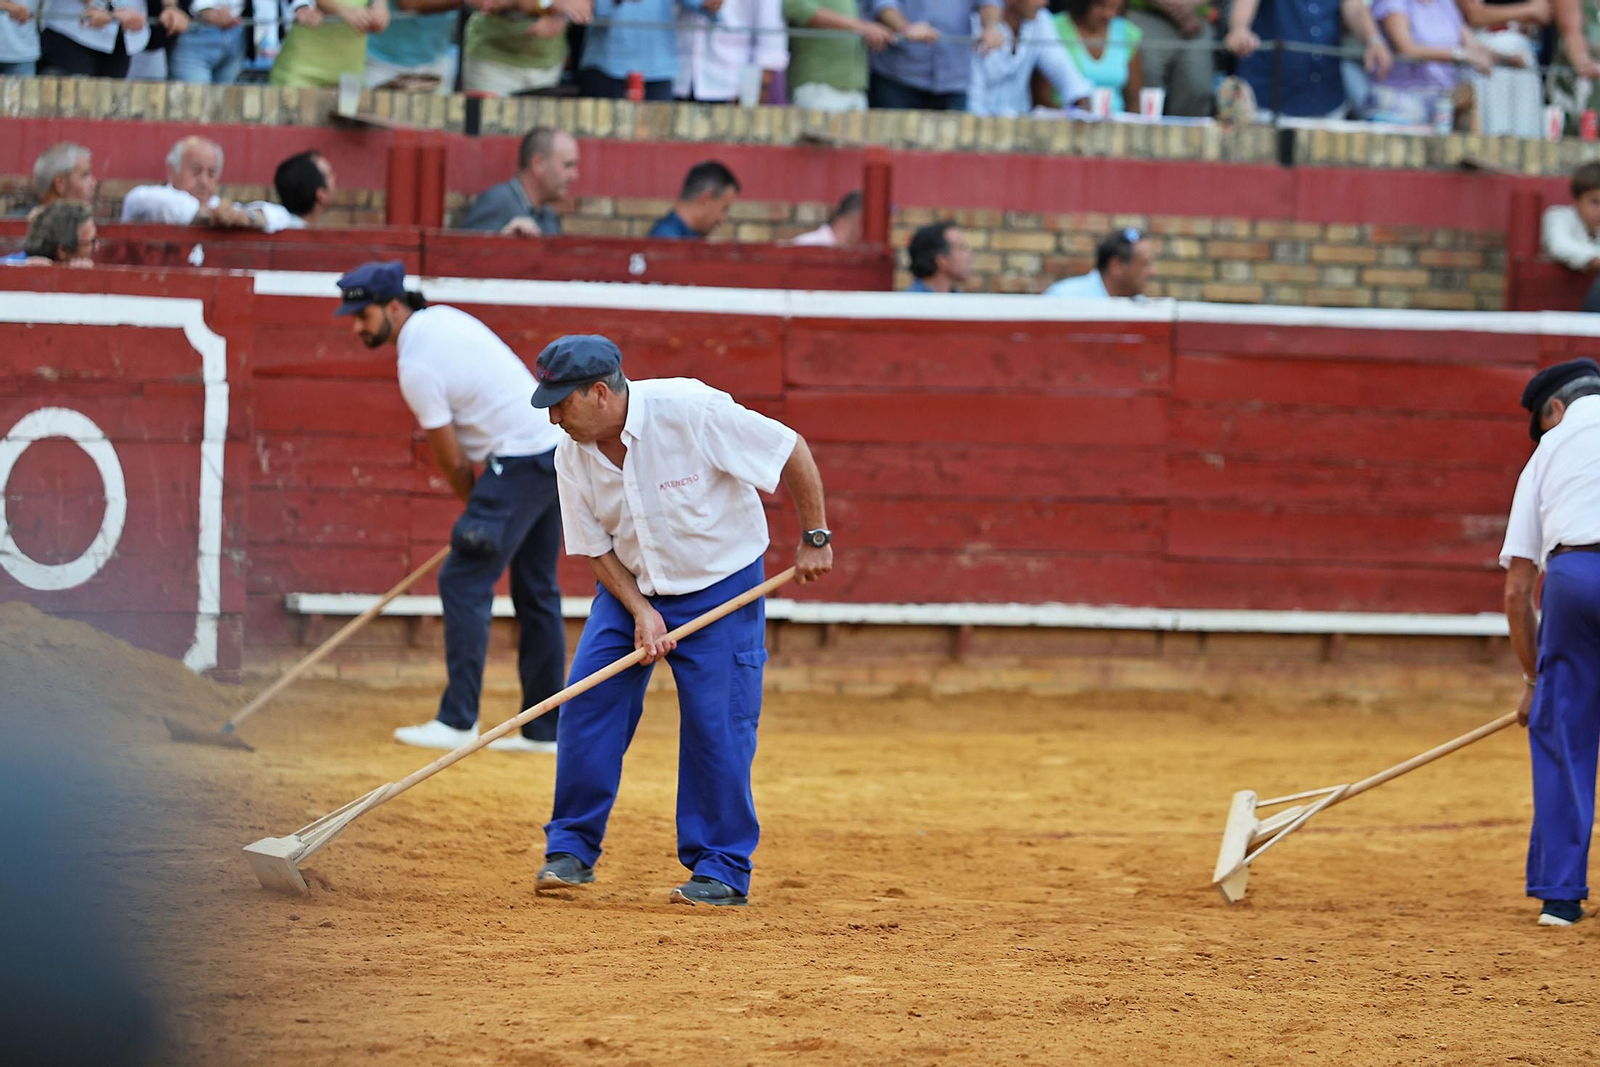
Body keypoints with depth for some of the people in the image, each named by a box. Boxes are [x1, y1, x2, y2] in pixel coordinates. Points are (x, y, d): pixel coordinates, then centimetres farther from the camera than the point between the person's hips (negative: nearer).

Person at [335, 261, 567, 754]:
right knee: (535, 590, 13)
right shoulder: (442, 318, 11)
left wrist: (475, 508, 8)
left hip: (519, 463, -10)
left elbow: (453, 460, -9)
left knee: (464, 580, -7)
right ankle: (544, 728, 16)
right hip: (554, 451, 10)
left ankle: (458, 721, -9)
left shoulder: (417, 366, -17)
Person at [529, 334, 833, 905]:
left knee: (716, 727, -8)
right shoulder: (573, 455, -11)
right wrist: (640, 612, -15)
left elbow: (791, 451, -17)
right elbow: (597, 548, -1)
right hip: (630, 589, 4)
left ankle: (722, 869, 4)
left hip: (721, 586, -4)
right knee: (586, 704, -6)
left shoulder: (692, 412, -27)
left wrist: (815, 539, -12)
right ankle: (571, 848, 6)